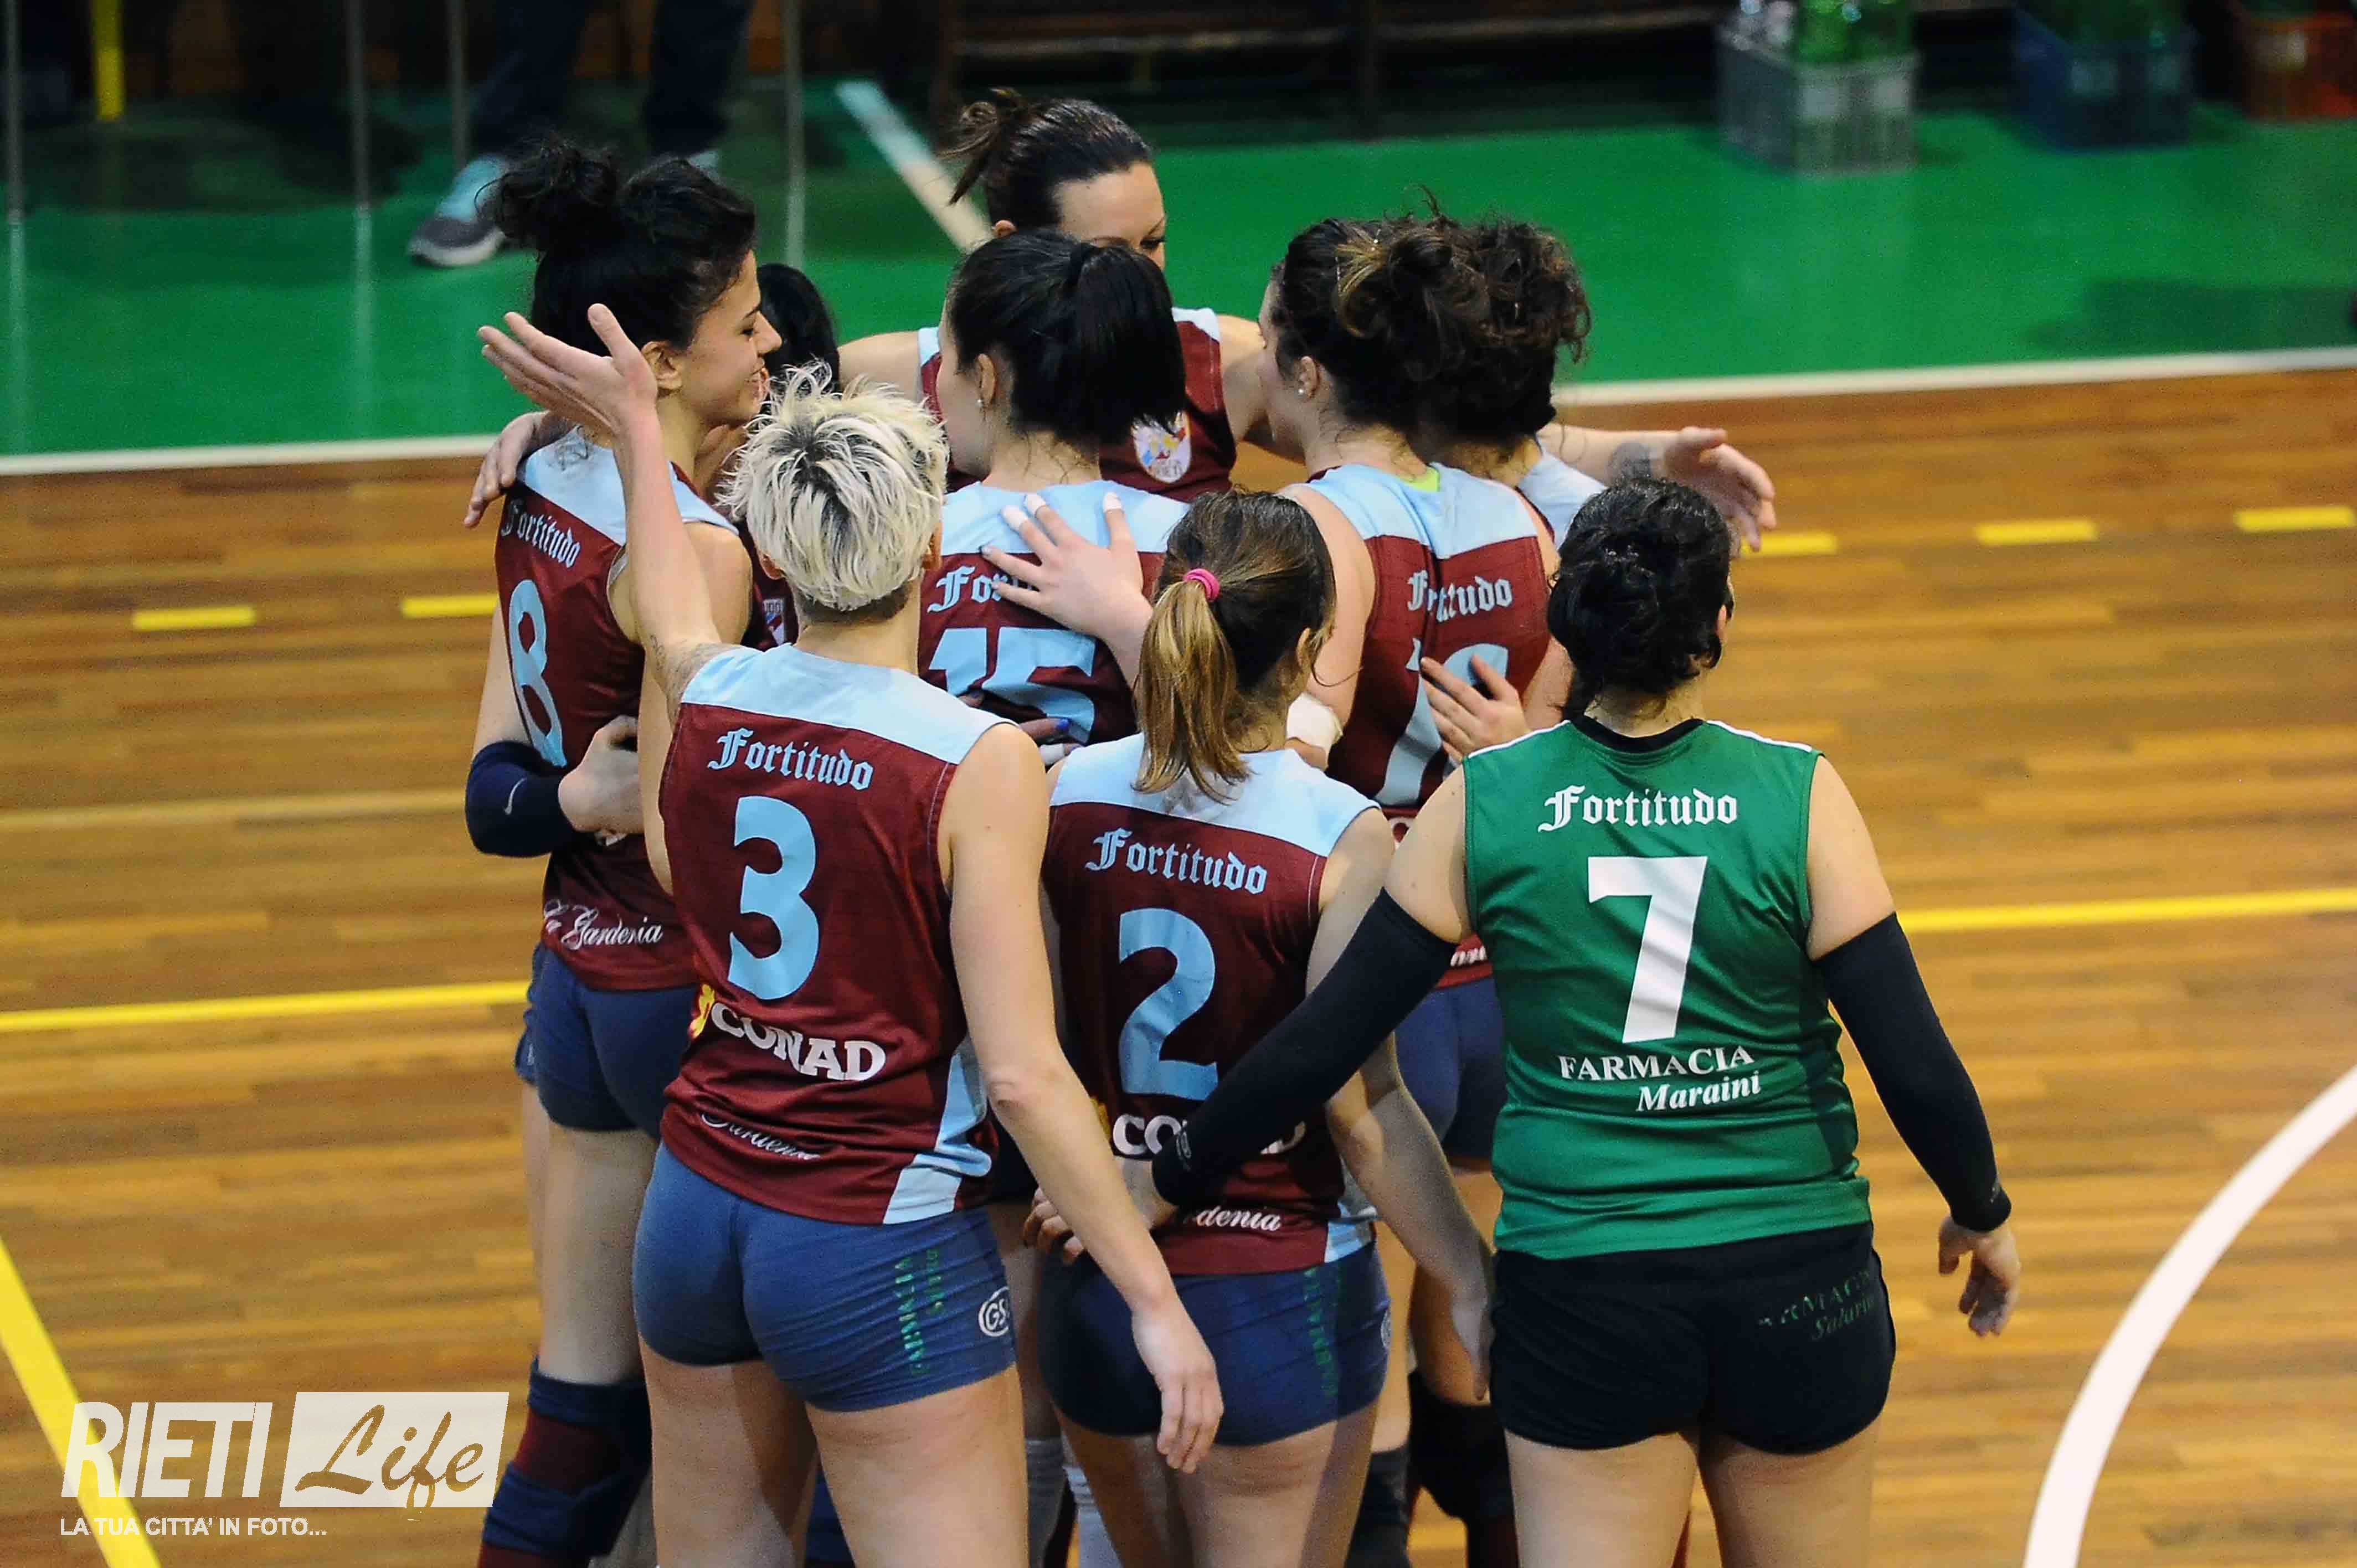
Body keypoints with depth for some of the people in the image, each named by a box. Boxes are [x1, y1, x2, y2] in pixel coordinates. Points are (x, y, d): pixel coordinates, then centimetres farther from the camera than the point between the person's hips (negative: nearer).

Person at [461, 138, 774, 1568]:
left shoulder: (543, 497, 5)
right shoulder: (693, 551, -20)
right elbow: (679, 837, -19)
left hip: (573, 981, 8)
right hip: (688, 1000, -8)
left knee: (584, 1400, 14)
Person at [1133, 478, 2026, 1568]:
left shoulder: (1483, 803, -5)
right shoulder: (1798, 796, -8)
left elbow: (1326, 1040, -3)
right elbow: (1915, 1065, -8)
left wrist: (1172, 1179, 10)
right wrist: (1982, 1217, 10)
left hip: (1582, 1307, 0)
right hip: (1797, 1286, 0)